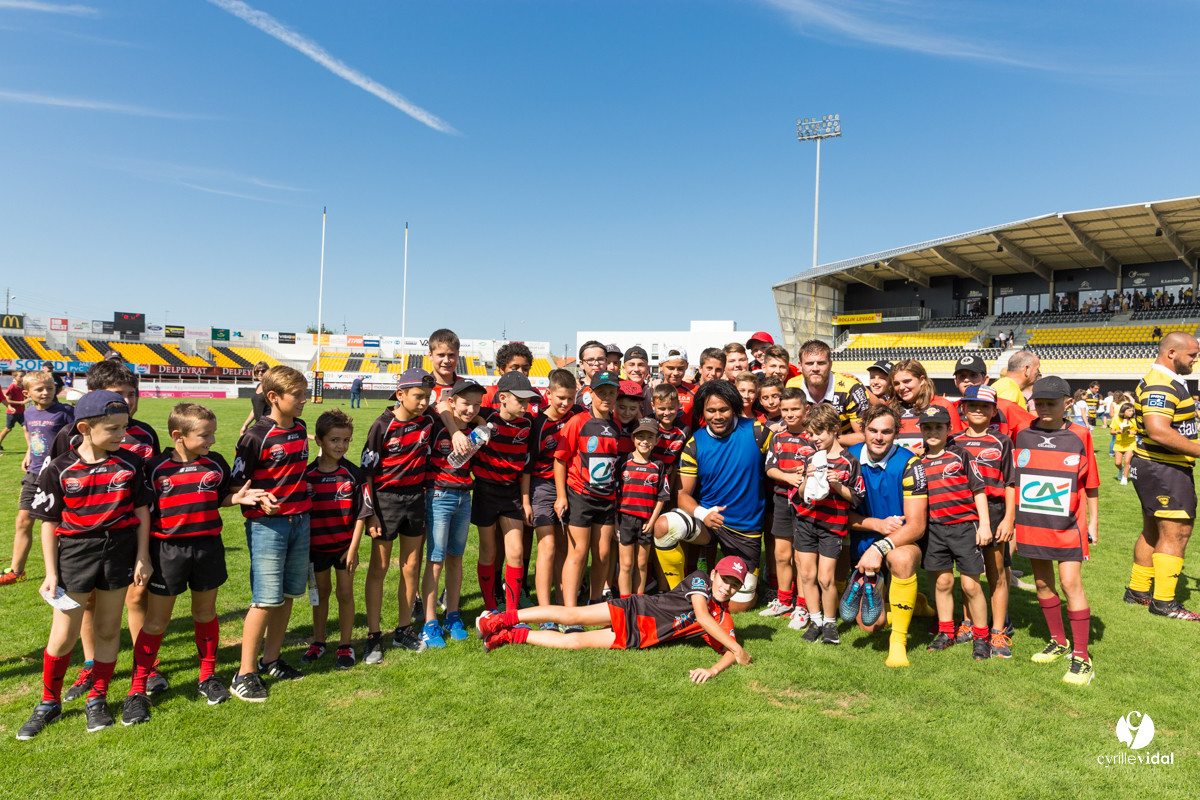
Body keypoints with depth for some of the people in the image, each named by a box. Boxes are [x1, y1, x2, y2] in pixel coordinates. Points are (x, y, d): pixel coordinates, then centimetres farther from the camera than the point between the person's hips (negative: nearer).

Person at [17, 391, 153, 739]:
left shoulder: (130, 463, -2)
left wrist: (142, 557, 1)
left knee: (108, 629, 11)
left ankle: (97, 700, 27)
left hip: (119, 552, 1)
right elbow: (50, 523, -1)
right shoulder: (59, 470, -7)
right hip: (75, 553, -1)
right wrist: (51, 572, -2)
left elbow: (141, 512, 4)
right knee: (63, 636, 4)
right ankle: (49, 703, 26)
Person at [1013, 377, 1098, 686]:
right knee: (1042, 582, 13)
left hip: (1068, 525, -3)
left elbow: (1090, 484, 3)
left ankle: (1081, 656, 5)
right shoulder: (1021, 435, 1)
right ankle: (1059, 642, 32)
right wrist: (1010, 520, 10)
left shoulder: (1079, 436, -4)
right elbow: (1011, 480, 9)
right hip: (1031, 524, 3)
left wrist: (1092, 522, 5)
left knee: (1071, 583, -6)